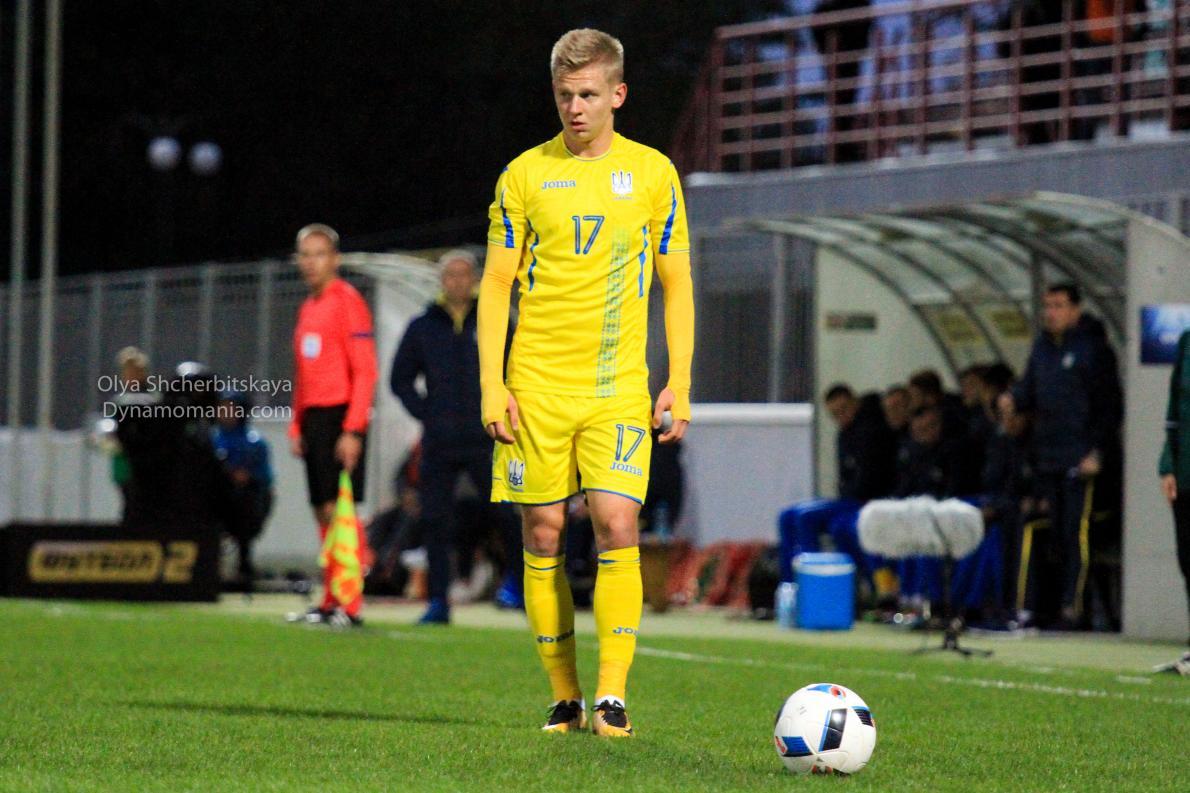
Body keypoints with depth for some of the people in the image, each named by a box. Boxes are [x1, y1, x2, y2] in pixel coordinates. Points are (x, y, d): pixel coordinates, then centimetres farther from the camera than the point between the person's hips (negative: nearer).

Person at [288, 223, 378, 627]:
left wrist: (353, 431, -19)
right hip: (313, 419, 8)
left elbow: (365, 370, -14)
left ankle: (349, 606, -12)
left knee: (338, 509, -12)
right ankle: (330, 603, 11)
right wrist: (296, 427, 16)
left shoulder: (347, 301, -8)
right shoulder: (308, 308, 18)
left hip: (339, 418, -8)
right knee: (323, 513, 8)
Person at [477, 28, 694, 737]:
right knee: (543, 536, 1)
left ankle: (613, 694, -10)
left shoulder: (653, 172, 5)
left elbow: (677, 284, 9)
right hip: (536, 385, 1)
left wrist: (679, 383, 0)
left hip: (619, 388, -1)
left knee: (617, 526, -13)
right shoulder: (526, 174, 4)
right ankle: (565, 695, 10)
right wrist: (492, 384, -3)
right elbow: (496, 283, 6)